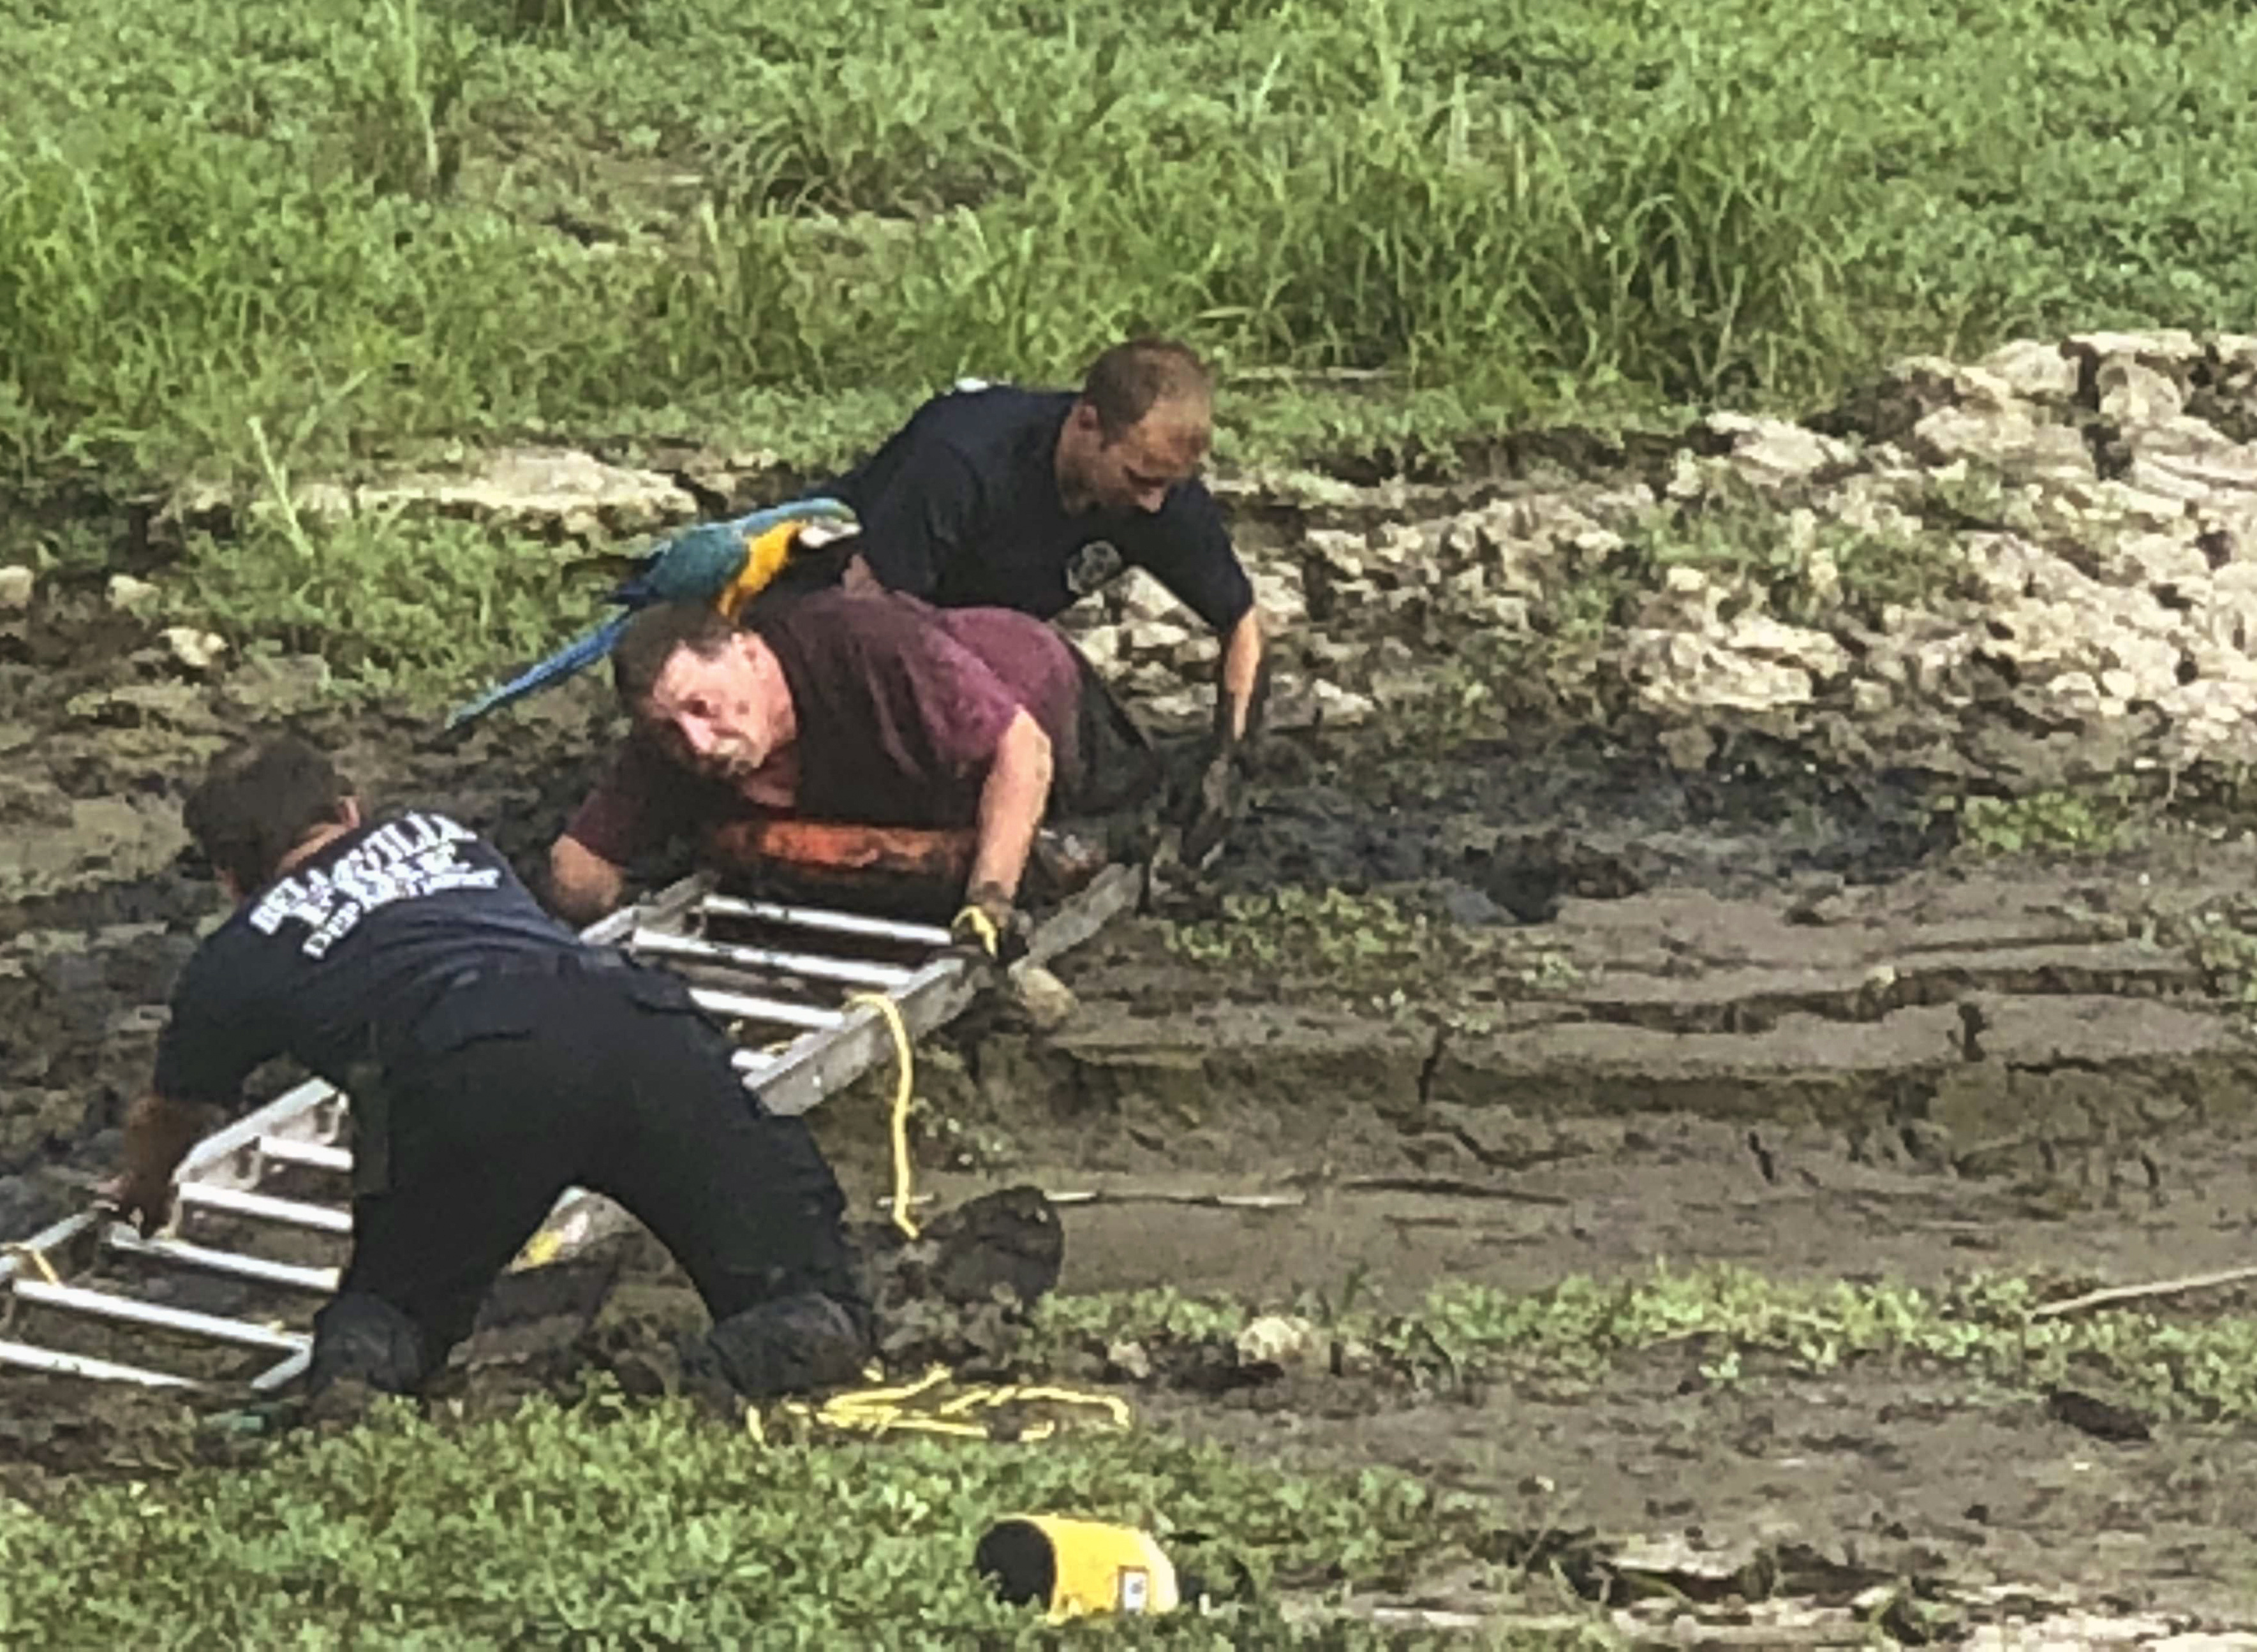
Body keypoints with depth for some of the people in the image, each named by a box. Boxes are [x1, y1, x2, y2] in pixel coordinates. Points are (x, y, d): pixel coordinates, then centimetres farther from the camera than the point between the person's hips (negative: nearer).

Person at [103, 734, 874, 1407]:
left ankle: (363, 1365, -15)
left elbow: (165, 1118, 49)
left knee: (392, 1306, 20)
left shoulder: (235, 959, 30)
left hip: (472, 1076, -2)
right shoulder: (442, 835, 40)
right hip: (642, 1025, 2)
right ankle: (798, 1329, -29)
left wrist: (145, 1191, 73)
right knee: (815, 1310, 7)